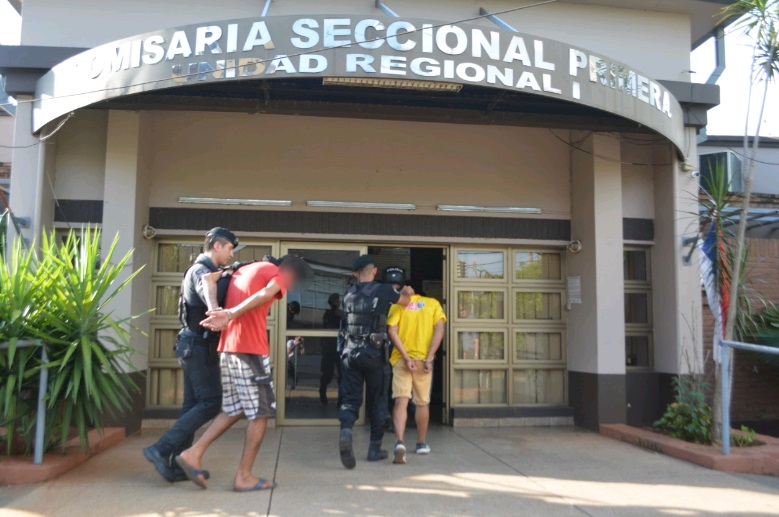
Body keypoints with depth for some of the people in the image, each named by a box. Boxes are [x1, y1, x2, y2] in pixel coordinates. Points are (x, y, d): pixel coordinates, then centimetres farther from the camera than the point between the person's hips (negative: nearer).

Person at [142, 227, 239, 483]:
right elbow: (209, 294, -33)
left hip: (195, 346, 10)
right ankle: (161, 449, -10)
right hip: (198, 345, -10)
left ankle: (180, 466, 11)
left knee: (193, 404, 9)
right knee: (210, 402, -9)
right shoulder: (201, 270, -12)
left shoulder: (208, 271, 20)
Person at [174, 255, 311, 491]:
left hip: (227, 348, 8)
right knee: (260, 414, 3)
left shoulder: (243, 270, 23)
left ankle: (194, 453, 10)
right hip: (251, 349, -8)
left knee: (234, 410, 17)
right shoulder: (277, 273, -1)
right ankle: (244, 476, 7)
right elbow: (265, 295, -23)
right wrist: (231, 314, -29)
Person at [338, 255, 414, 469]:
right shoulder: (383, 290, -2)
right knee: (377, 400, 12)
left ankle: (345, 430, -28)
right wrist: (407, 293, 40)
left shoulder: (349, 294, 9)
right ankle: (375, 448, 19)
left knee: (350, 398, 2)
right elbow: (405, 301, 15)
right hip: (373, 352, -2)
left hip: (350, 351, 2)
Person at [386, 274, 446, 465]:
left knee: (401, 401, -6)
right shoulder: (433, 303, 7)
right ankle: (422, 444, 28)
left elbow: (392, 331, -11)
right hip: (423, 358, 2)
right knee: (422, 403, 15)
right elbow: (439, 330, -4)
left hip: (401, 359, -2)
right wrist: (429, 358, -9)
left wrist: (406, 357, -13)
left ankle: (400, 442, -25)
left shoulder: (398, 306, 3)